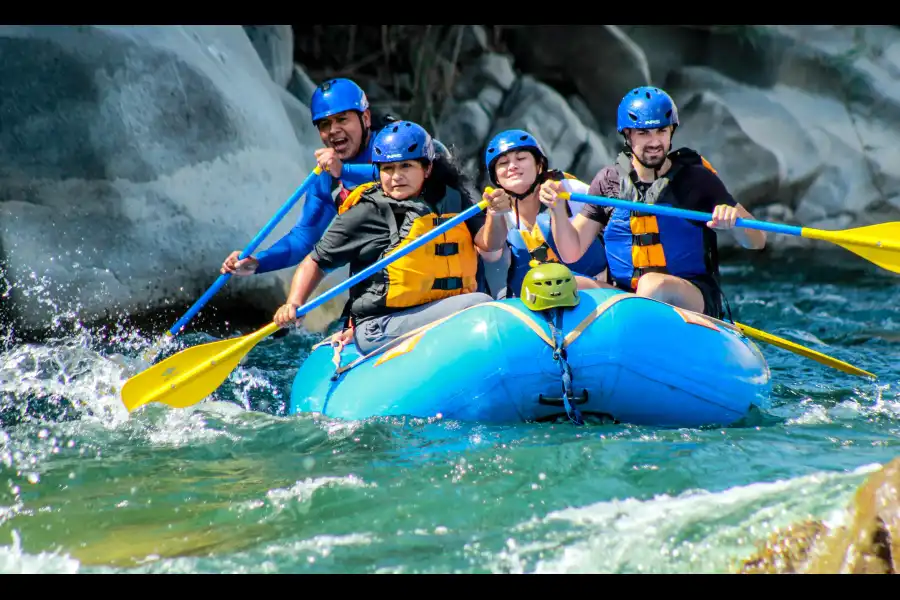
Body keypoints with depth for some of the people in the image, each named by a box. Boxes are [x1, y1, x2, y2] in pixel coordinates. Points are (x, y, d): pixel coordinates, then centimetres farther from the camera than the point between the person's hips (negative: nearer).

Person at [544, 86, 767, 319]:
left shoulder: (697, 179, 0)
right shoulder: (608, 181, 6)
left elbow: (757, 241, -2)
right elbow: (572, 253, 5)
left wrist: (733, 216, -24)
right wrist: (558, 210, -12)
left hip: (695, 301, -3)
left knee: (654, 285, -36)